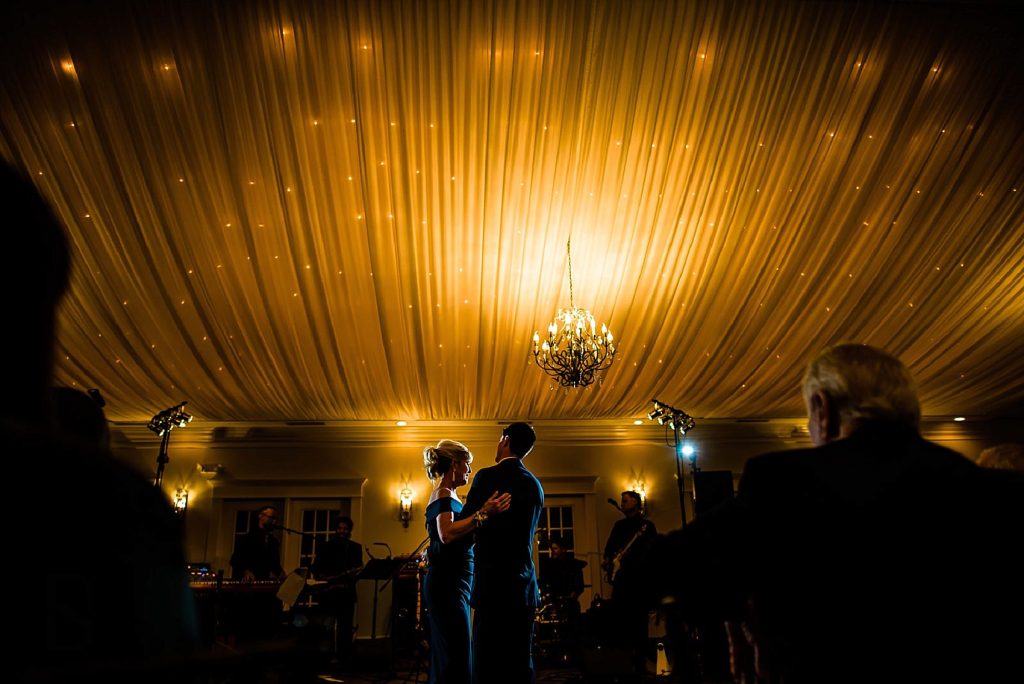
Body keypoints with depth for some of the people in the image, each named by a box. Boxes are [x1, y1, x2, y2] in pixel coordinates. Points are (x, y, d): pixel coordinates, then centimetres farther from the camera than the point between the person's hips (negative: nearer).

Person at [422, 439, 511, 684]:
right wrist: (482, 514, -37)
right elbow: (446, 534, -29)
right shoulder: (444, 494, -11)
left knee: (447, 658, 13)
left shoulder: (447, 494, 18)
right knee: (456, 658, -10)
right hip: (448, 584, -10)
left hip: (452, 583, 10)